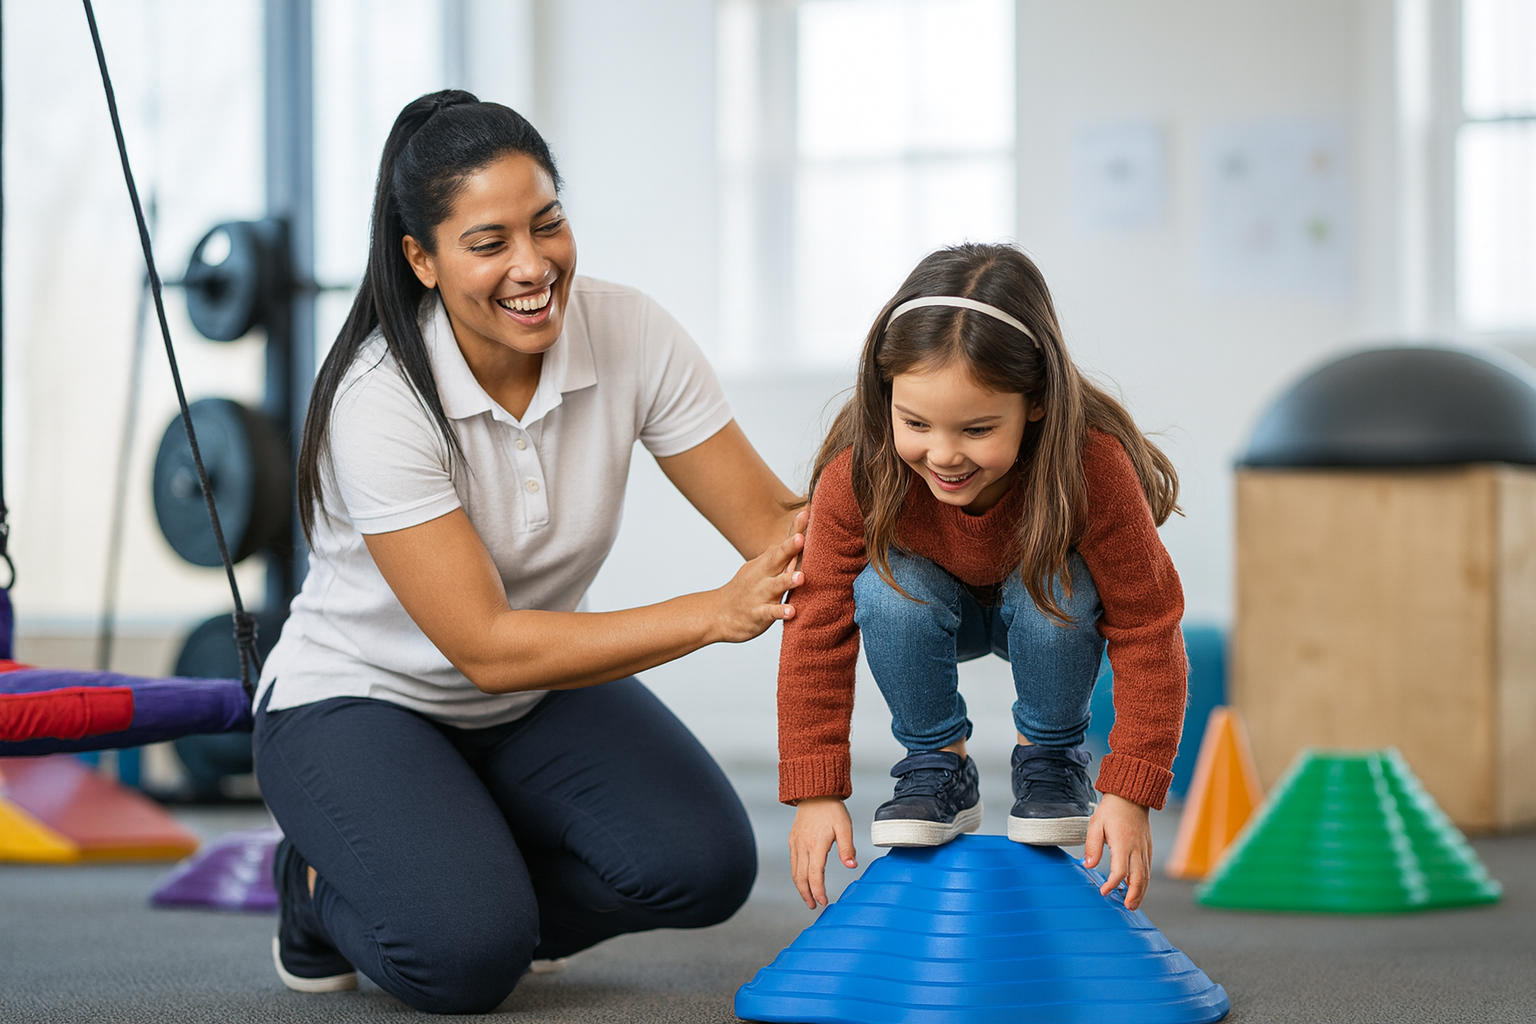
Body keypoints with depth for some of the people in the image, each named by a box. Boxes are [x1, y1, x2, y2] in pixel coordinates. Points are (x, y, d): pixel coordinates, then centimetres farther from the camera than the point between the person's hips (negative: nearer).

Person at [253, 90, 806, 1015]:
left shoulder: (629, 336, -16)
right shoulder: (379, 403, -29)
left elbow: (775, 521, -18)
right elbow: (488, 650, -32)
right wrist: (715, 612, -39)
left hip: (539, 695, 5)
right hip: (361, 698, -5)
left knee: (704, 866, -19)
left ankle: (484, 880, 9)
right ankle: (324, 888, 6)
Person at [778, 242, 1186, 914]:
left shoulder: (1092, 465, -37)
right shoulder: (857, 472, -33)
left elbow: (1148, 630, -31)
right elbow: (817, 629, -24)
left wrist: (1129, 794, -35)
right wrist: (815, 793, -28)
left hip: (1045, 612, -1)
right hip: (933, 611, 1)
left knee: (1057, 590, -35)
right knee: (885, 588, -32)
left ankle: (1051, 756, -6)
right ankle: (936, 768, -8)